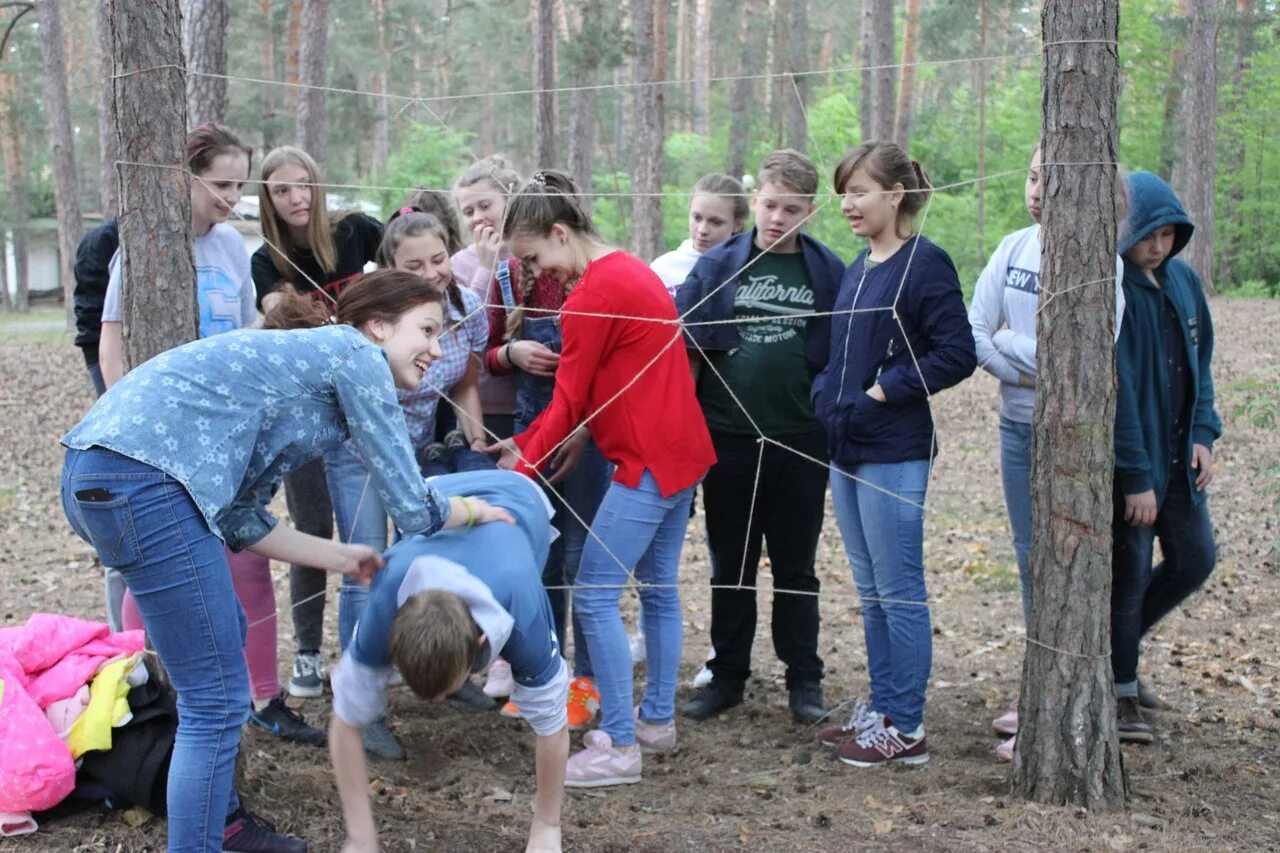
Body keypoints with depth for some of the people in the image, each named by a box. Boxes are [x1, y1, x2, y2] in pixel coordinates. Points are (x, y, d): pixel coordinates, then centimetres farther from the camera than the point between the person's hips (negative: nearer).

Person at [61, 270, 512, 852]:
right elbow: (412, 509, -1)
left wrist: (342, 558, 28)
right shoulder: (356, 354, 1)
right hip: (142, 479, -11)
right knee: (218, 701, -4)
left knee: (226, 634, 26)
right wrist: (476, 509, 19)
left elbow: (241, 518, 23)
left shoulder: (301, 359, 26)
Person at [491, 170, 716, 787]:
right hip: (682, 453, 11)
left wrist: (525, 466, -5)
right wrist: (526, 444, 12)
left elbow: (569, 398, -12)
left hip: (648, 462, -11)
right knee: (658, 589, 18)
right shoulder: (631, 272, 15)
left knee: (594, 595, -6)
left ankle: (619, 747, -3)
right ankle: (657, 719, 29)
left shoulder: (595, 292, -16)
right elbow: (585, 388, 15)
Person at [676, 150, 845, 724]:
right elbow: (687, 348, 1)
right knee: (730, 568, 11)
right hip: (728, 439, 1)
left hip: (801, 441, -1)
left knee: (796, 569, 10)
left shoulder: (829, 273, 0)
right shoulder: (718, 266, 1)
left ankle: (804, 680, 20)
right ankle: (727, 677, 21)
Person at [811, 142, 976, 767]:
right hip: (847, 448, 9)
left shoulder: (925, 264, -12)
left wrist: (886, 389, -17)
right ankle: (879, 709, 25)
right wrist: (826, 393, 5)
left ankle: (905, 729, 8)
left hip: (893, 454, -9)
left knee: (898, 591, -1)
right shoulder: (858, 268, 13)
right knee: (871, 591, 15)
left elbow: (957, 355, -17)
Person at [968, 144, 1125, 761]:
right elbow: (974, 333, -1)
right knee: (1030, 562, 15)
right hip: (1018, 426, 6)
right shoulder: (1013, 249, 3)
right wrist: (1026, 372, -15)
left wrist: (1009, 340, -12)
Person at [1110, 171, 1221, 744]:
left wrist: (1203, 434, 2)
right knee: (1129, 573, 2)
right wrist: (1137, 477, -20)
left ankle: (1119, 643, 34)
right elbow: (1115, 389, -20)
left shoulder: (1183, 281, 5)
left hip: (1178, 457, 7)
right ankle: (1120, 691, 18)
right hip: (1129, 461, -7)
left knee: (1194, 560, 14)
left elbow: (1200, 363, 14)